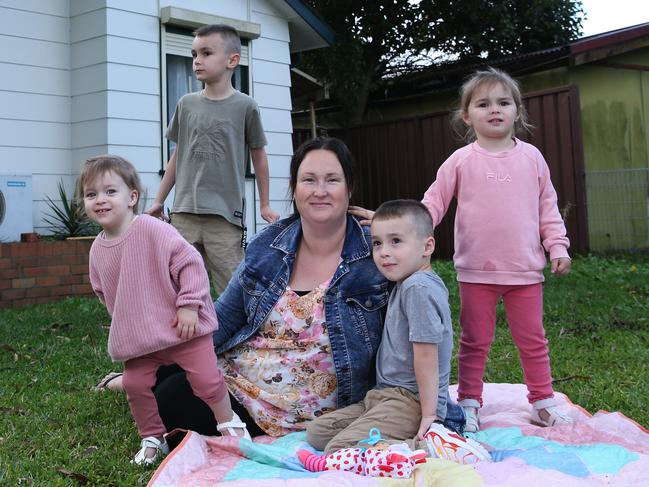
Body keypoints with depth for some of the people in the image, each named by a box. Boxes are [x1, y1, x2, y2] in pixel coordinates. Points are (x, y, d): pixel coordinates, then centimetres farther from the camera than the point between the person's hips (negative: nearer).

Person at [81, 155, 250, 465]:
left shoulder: (153, 230, -19)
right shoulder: (97, 250, 2)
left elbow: (190, 262, -20)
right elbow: (104, 292, 17)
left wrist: (189, 306, -21)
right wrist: (126, 323, 16)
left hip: (183, 327, -5)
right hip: (138, 336, 6)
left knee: (206, 378, -5)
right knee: (135, 384, 3)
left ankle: (229, 423, 22)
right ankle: (153, 438, 26)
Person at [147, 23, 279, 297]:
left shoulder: (245, 106, 0)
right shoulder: (187, 104, 9)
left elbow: (258, 155, 9)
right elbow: (178, 155, 17)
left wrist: (265, 205, 11)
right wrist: (159, 200, 17)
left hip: (225, 215, -3)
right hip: (184, 213, 4)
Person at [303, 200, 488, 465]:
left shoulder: (419, 288, -18)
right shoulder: (406, 283, 12)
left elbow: (426, 354, -21)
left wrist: (428, 414, -20)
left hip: (411, 401, -10)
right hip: (387, 395, 10)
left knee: (339, 451, -21)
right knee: (316, 431, 9)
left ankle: (432, 448, -19)